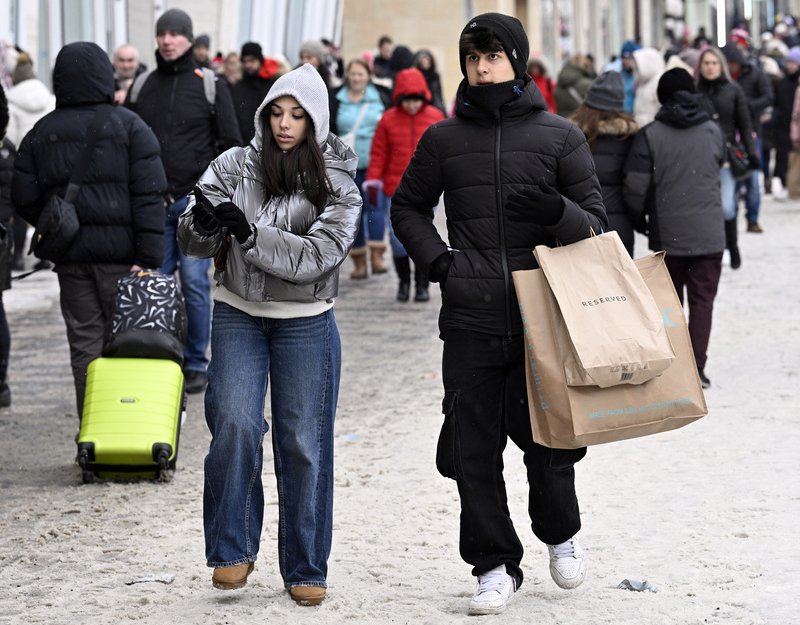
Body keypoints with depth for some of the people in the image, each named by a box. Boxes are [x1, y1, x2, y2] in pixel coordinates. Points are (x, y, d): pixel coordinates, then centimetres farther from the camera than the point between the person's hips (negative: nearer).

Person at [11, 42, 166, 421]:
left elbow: (24, 198, 5)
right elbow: (149, 196, -10)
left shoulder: (41, 133, 5)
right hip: (119, 252, -3)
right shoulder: (129, 127, -4)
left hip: (70, 253, 3)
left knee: (84, 342, 7)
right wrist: (149, 257, -11)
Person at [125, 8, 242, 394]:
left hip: (196, 202, -3)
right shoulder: (141, 87, 12)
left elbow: (230, 144, 2)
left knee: (195, 283, -3)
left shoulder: (210, 86, 2)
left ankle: (196, 365, 4)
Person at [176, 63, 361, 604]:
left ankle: (307, 569, 15)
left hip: (306, 324, 0)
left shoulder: (337, 185, -5)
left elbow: (316, 256, -17)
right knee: (235, 424, -17)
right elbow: (193, 242, -3)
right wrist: (205, 222, -27)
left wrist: (249, 233, -28)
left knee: (303, 443, 2)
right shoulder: (235, 167, -2)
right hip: (238, 316, 1)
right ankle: (233, 550, -3)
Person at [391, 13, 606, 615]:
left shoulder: (560, 136, 4)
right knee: (472, 448, 0)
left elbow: (597, 222, 4)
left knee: (547, 436, 2)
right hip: (471, 319, 1)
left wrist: (555, 210, -18)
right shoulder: (443, 140, 8)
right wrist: (438, 260, 4)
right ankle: (496, 566, 12)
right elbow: (407, 208, 21)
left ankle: (561, 531, 31)